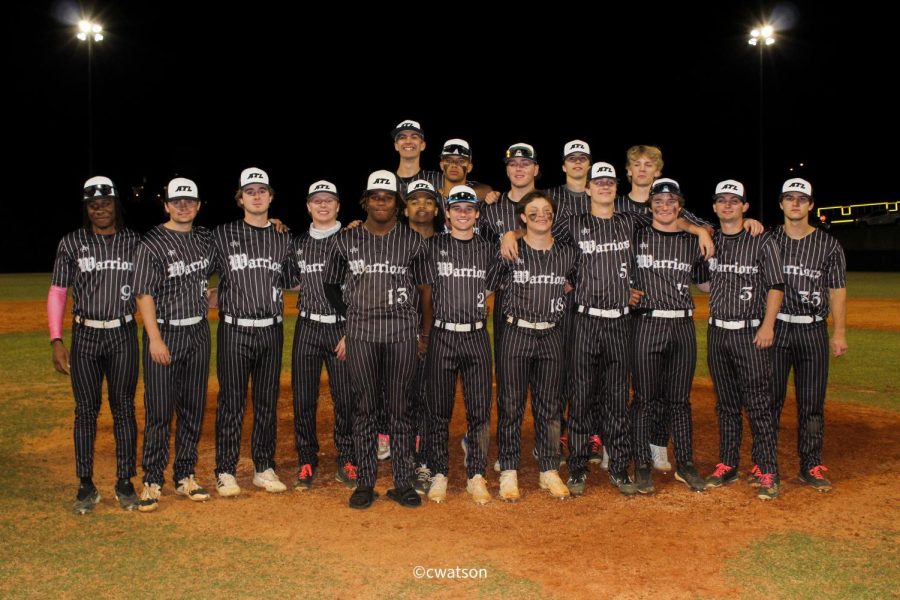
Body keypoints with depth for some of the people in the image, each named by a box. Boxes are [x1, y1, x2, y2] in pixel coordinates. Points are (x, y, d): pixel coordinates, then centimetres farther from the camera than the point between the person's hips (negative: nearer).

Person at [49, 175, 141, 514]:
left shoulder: (134, 242, 4)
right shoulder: (71, 243, 2)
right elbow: (57, 293, 3)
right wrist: (56, 341, -6)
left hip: (123, 335, 0)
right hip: (85, 336, 0)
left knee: (123, 408, 5)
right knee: (86, 409, 5)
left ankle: (125, 483, 15)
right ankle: (86, 486, 15)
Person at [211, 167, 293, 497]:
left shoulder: (284, 239, 10)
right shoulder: (222, 235, 3)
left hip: (271, 331, 3)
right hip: (234, 330, -3)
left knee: (267, 403, 10)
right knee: (231, 403, 1)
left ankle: (265, 468, 21)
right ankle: (225, 472, 12)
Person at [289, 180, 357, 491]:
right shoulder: (298, 243, 12)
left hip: (342, 327, -3)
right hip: (307, 328, 3)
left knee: (346, 398, 1)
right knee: (303, 398, 5)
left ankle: (346, 460, 16)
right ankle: (307, 461, 19)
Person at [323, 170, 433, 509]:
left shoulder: (413, 241, 5)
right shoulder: (345, 240, 7)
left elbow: (424, 287, 8)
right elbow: (331, 284, 16)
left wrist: (425, 333, 6)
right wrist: (349, 317, 9)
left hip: (403, 331, 0)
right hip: (360, 332, 1)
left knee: (400, 407, 3)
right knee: (365, 407, 5)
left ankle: (403, 483, 11)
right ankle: (365, 482, 13)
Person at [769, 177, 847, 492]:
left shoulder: (828, 244, 7)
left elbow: (837, 290, 6)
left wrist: (839, 333, 0)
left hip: (813, 329, 1)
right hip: (775, 327, 0)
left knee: (812, 402, 5)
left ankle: (811, 466, 16)